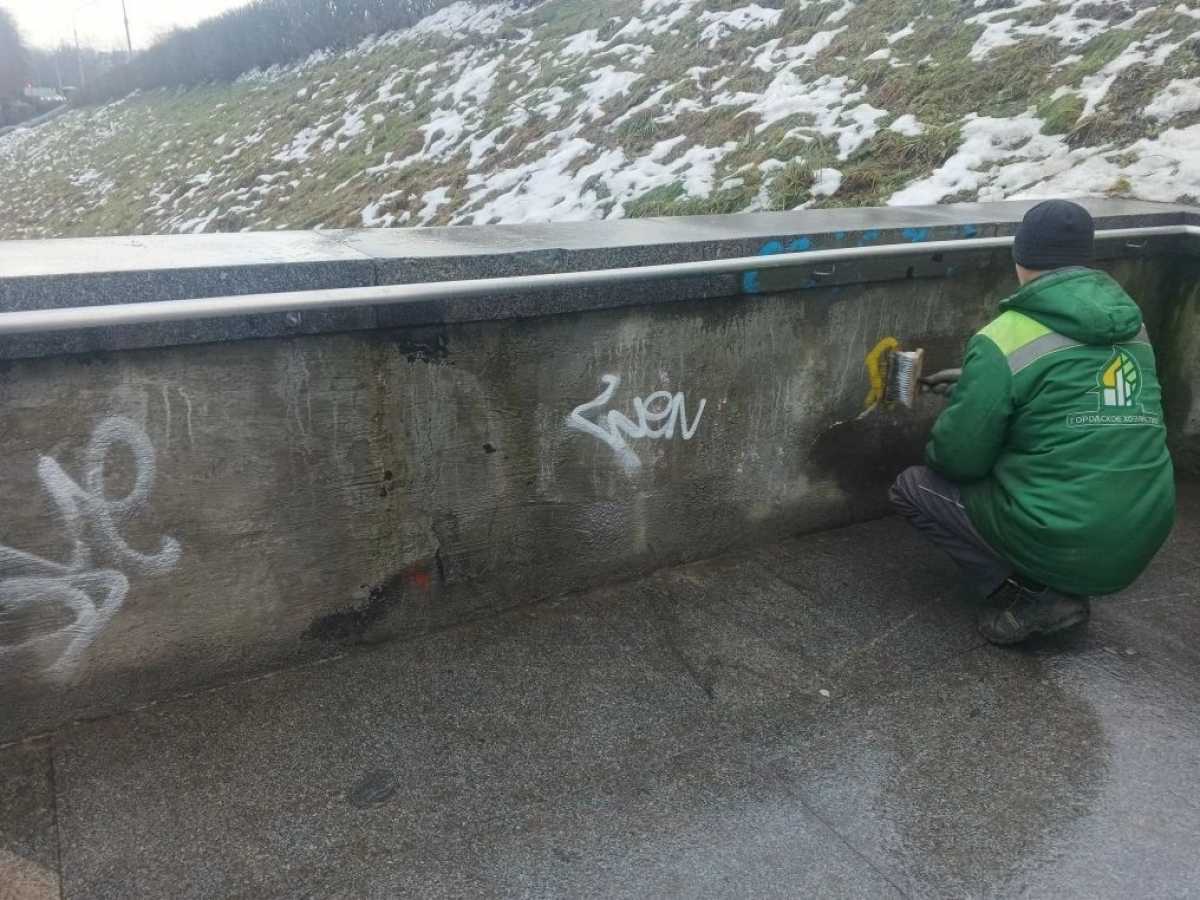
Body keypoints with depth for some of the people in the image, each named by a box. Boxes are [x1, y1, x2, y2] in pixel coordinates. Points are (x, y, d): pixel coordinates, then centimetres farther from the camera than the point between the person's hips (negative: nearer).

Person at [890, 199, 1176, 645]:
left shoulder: (1005, 340, -15)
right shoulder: (1132, 327, 6)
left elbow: (959, 458, -11)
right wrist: (975, 383, 24)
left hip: (1060, 546, -7)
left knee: (912, 487, 9)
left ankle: (1030, 595, -1)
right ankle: (1059, 586, 13)